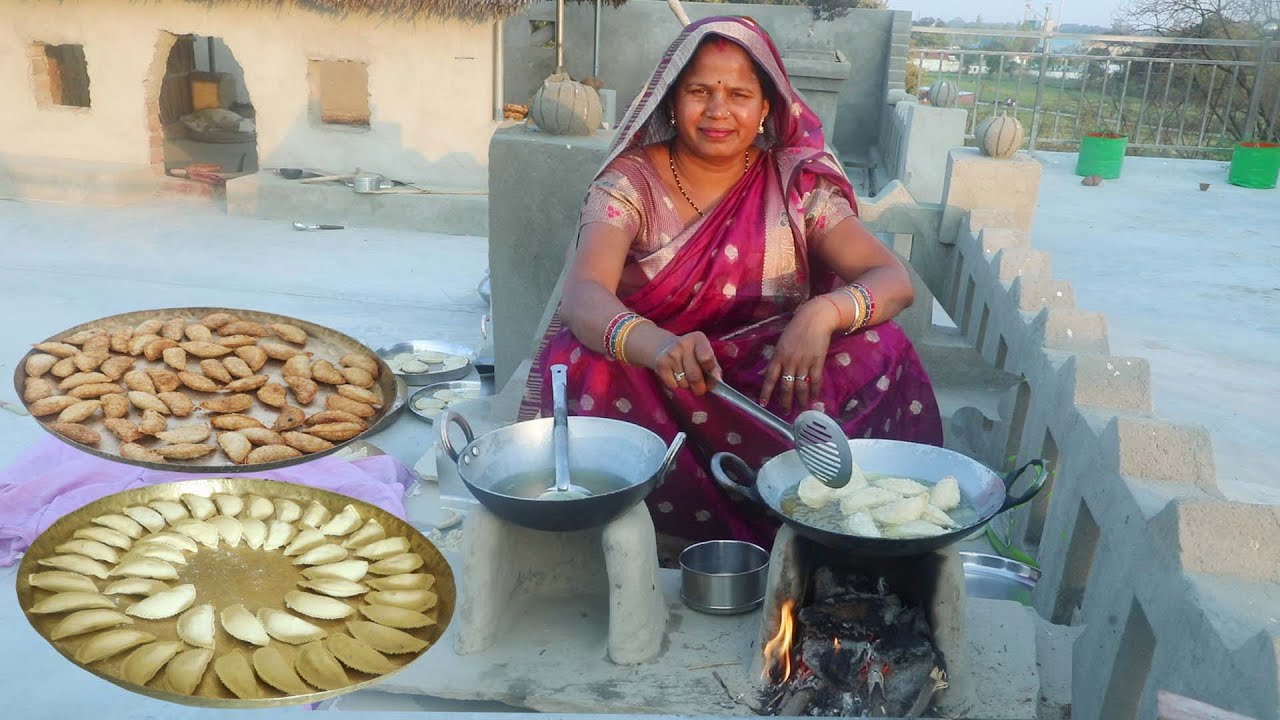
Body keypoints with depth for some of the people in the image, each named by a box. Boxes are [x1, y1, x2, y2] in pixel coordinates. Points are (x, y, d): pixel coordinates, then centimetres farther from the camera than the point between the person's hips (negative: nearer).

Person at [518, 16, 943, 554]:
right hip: (653, 387, 0)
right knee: (590, 370, -31)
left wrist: (823, 312, -32)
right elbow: (582, 295, -21)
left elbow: (894, 280, -8)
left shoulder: (796, 183, 1)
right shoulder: (631, 181, -4)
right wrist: (658, 346, -44)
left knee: (878, 351, -23)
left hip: (770, 383, 1)